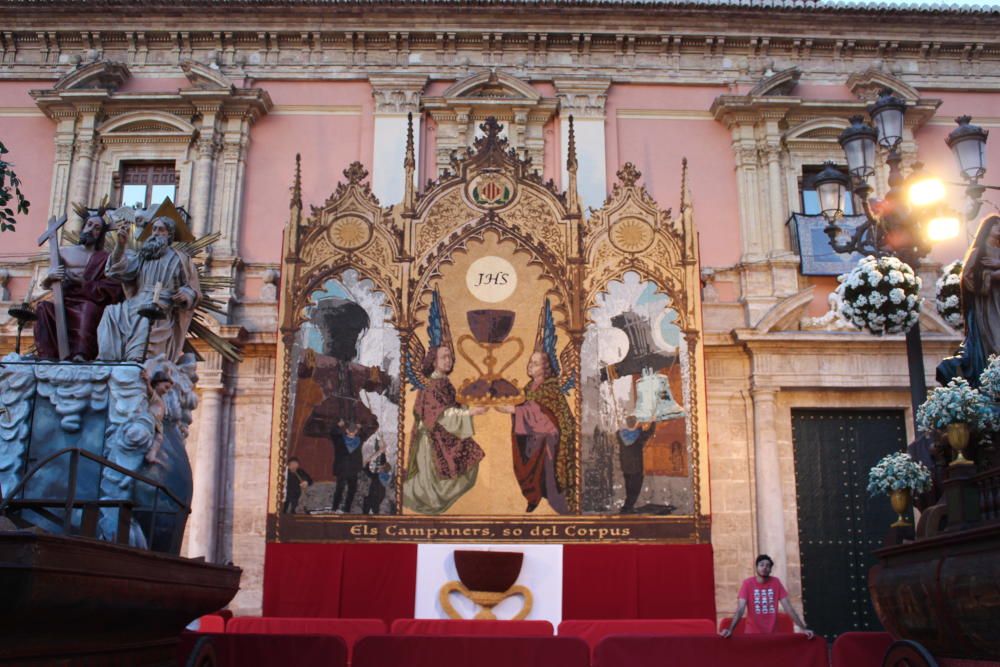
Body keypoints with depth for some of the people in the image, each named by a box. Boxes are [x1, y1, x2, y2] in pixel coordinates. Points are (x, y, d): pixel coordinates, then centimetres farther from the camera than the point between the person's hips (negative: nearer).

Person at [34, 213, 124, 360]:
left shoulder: (105, 258, 12)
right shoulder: (64, 252, 18)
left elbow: (114, 289, -2)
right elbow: (45, 285, 18)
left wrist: (83, 283, -10)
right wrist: (50, 276, -6)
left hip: (90, 305, -3)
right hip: (65, 303, 3)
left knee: (89, 309, -37)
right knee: (44, 308, -29)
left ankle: (81, 355, -51)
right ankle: (47, 356, -36)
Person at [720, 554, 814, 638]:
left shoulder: (776, 582, 1)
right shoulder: (747, 583, -7)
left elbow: (788, 607, -1)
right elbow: (740, 609, -15)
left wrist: (803, 628, -11)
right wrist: (730, 629, -29)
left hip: (772, 633, 2)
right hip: (752, 634, -2)